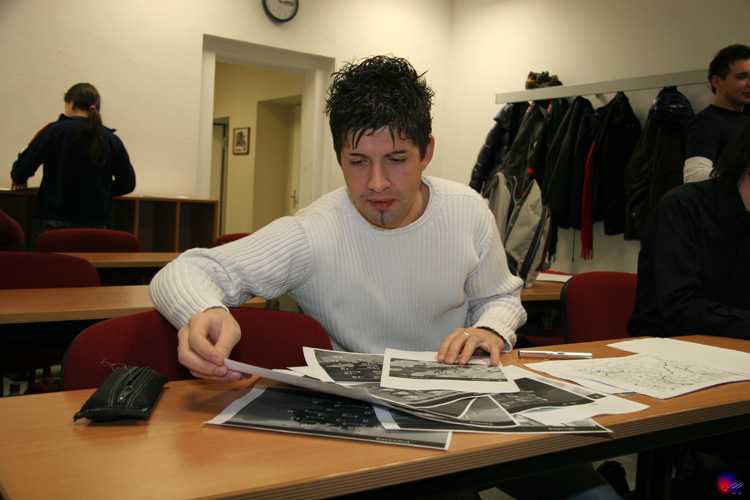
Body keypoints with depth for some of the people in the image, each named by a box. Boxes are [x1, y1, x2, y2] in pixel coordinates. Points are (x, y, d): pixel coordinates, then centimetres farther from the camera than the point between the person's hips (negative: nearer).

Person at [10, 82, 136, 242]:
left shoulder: (55, 131, -5)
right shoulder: (111, 140, 1)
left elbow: (23, 167, -7)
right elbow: (128, 183, 7)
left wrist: (19, 179, 15)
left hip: (55, 223, -2)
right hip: (96, 225, 2)